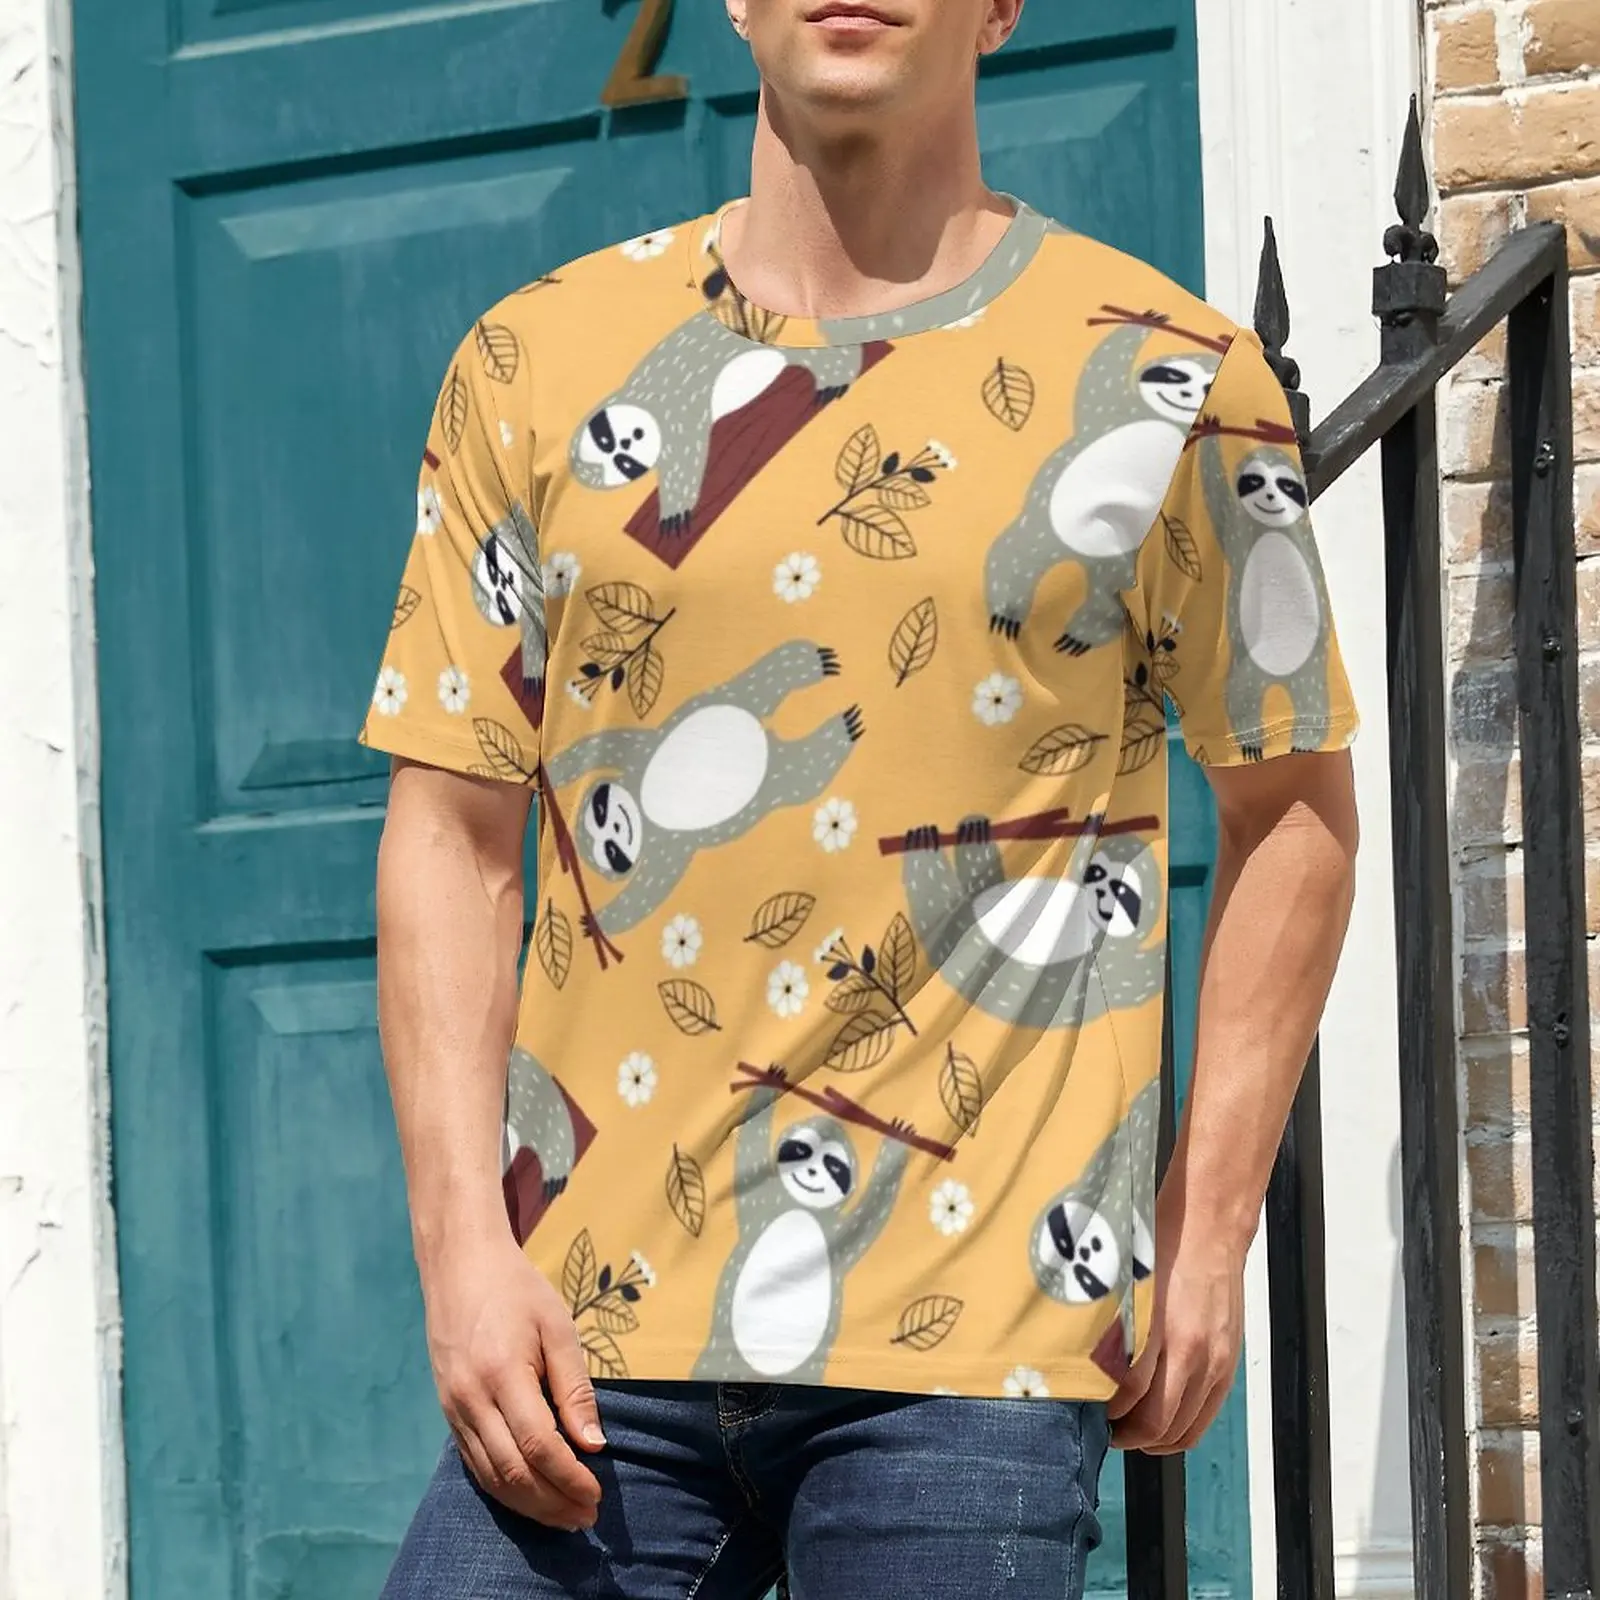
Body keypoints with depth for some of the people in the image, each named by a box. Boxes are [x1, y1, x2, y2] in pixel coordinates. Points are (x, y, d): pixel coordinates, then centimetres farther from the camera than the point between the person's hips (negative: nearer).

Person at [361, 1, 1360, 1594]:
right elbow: (451, 829, 7)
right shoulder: (539, 364, 9)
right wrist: (464, 1248, -3)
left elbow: (1290, 808, 9)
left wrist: (1209, 1228, 3)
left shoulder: (1171, 382, 4)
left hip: (973, 1332, -1)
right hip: (589, 1317, 2)